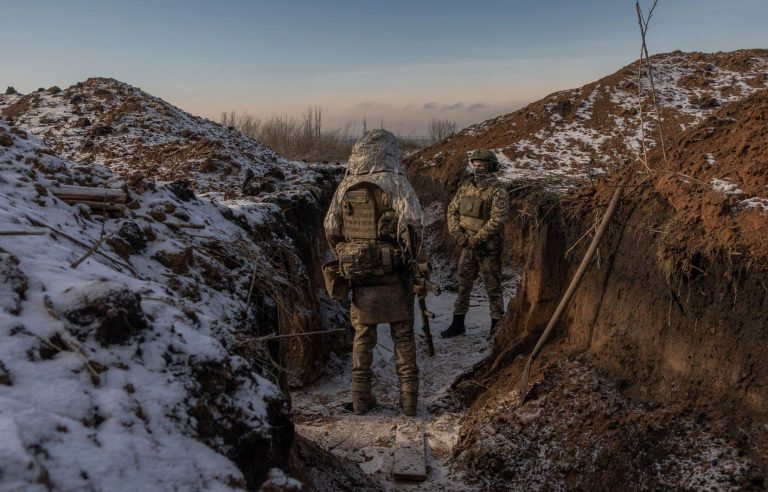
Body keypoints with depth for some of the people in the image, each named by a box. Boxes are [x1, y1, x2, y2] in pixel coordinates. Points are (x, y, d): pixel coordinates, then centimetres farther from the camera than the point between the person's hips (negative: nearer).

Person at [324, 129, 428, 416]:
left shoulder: (345, 187, 4)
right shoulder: (395, 183, -10)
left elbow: (331, 230, 9)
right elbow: (411, 231, -17)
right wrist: (421, 272, -9)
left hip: (358, 276, 3)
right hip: (393, 276, -3)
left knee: (363, 337, 14)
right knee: (403, 337, 10)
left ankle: (361, 398, 20)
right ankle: (409, 398, 17)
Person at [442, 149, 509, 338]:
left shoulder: (497, 190, -12)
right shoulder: (466, 186, 6)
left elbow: (497, 220, -21)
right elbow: (452, 211, 7)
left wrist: (476, 239, -19)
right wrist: (459, 235, -6)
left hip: (489, 248, -6)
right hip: (467, 246, 6)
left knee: (493, 287, 5)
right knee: (463, 285, 12)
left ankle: (497, 326, 17)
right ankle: (458, 324, 23)